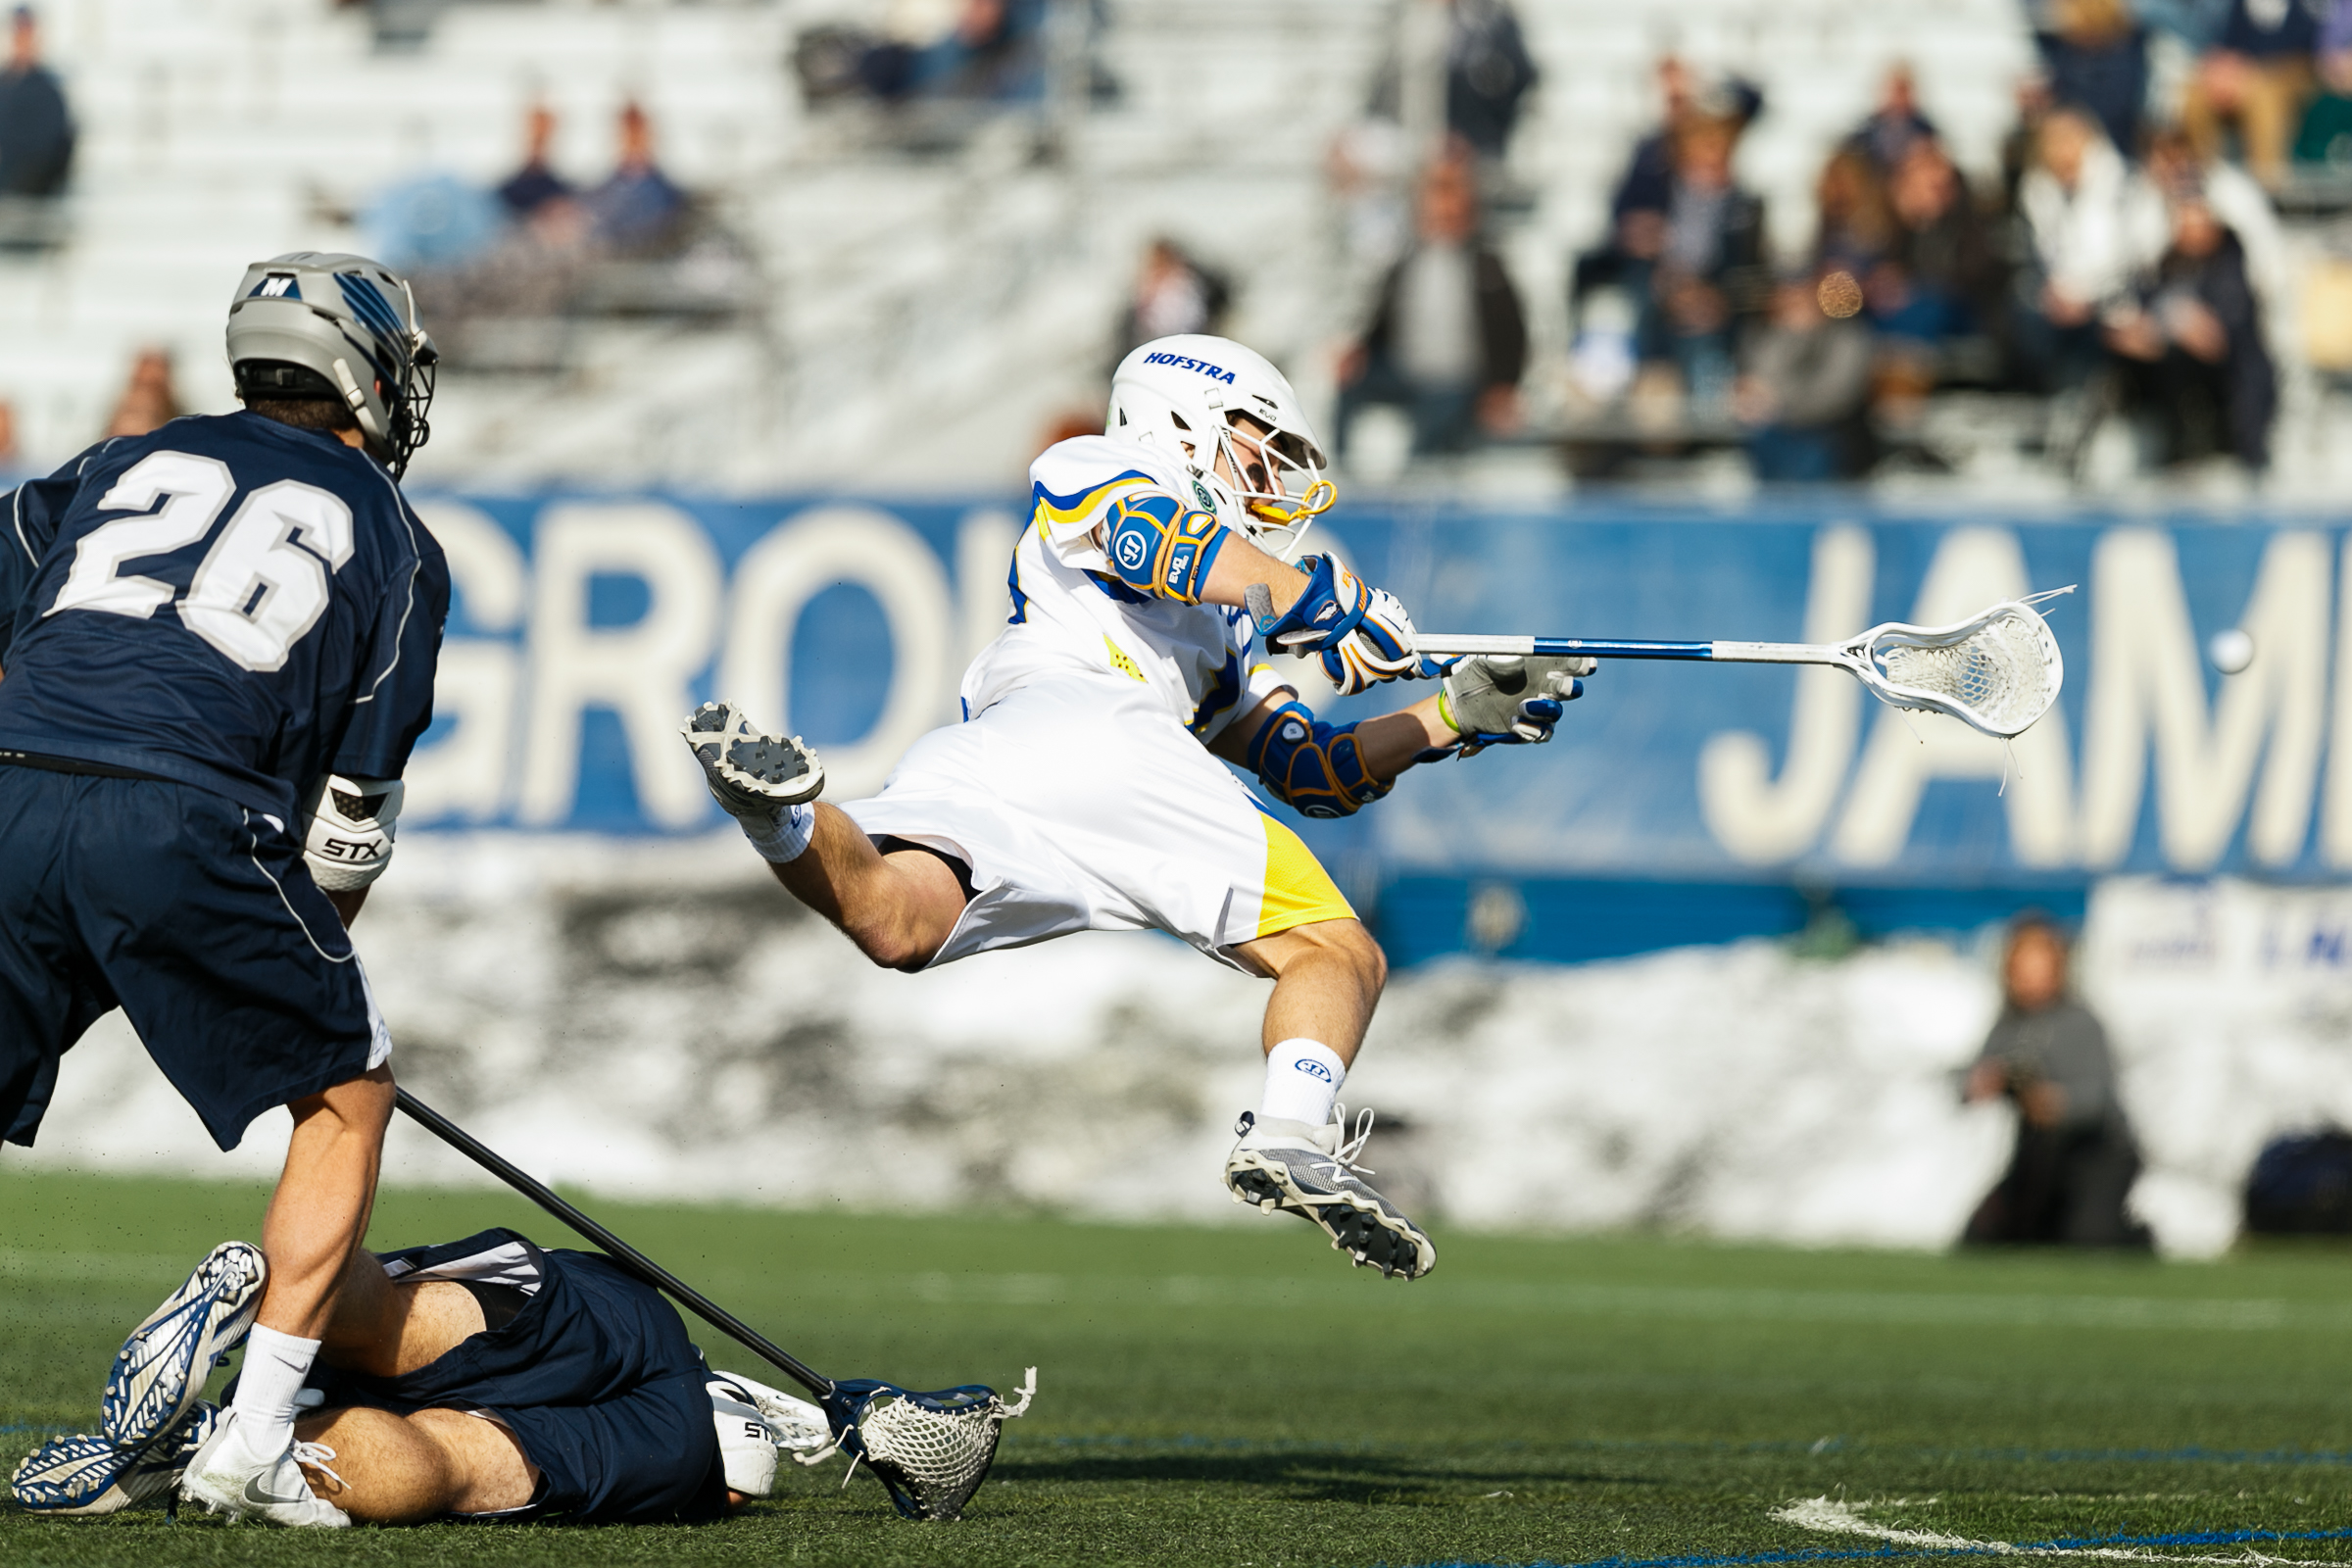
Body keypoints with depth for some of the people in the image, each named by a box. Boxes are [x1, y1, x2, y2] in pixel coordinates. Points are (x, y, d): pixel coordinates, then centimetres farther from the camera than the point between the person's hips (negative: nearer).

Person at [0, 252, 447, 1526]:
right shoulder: (394, 543, 18)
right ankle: (254, 1438, 7)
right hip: (188, 823, -3)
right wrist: (303, 959, 28)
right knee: (348, 1092, 16)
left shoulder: (122, 462, 26)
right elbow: (353, 815, 15)